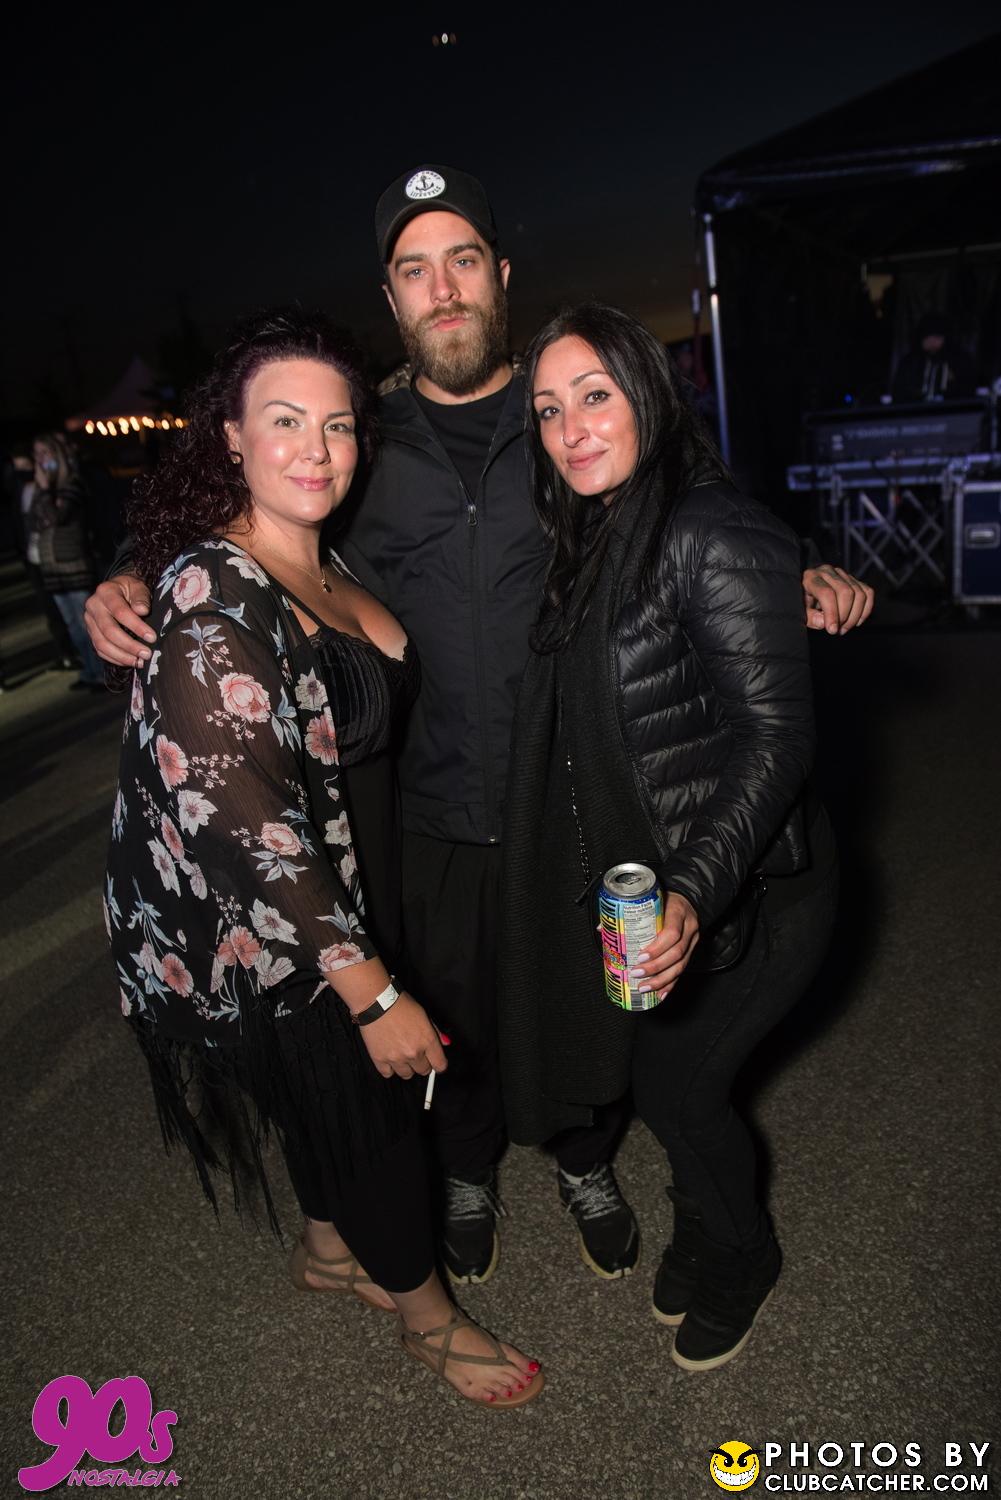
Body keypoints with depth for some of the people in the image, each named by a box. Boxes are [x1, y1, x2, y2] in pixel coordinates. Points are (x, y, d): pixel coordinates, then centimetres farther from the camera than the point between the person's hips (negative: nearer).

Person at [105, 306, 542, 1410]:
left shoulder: (324, 564, 1)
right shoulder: (215, 599, -27)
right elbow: (239, 821, -29)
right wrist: (372, 992, -25)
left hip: (345, 887, 8)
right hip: (267, 936, -8)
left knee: (336, 1083, 26)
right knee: (368, 1102, 11)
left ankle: (330, 1248, 55)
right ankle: (425, 1311, 40)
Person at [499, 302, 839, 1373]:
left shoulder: (713, 535, -21)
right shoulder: (591, 541, 6)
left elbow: (776, 734, -23)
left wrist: (695, 894, -31)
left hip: (748, 888, -7)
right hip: (646, 880, 7)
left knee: (675, 1084, 6)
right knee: (663, 1073, 18)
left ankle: (738, 1264, 39)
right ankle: (702, 1239, 49)